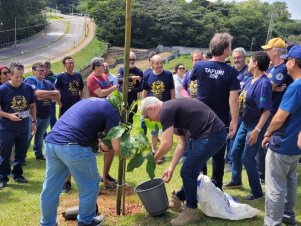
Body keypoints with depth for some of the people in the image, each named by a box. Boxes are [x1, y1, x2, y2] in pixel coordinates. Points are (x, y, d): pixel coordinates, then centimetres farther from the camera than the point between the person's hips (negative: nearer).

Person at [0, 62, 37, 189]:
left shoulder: (28, 88, -1)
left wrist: (34, 121, 8)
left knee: (21, 153, 13)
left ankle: (17, 174, 30)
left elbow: (32, 105, 11)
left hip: (23, 128, 4)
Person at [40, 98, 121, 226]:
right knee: (89, 185, 15)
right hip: (73, 146, -7)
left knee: (51, 188, 19)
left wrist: (102, 145, 28)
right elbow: (116, 148, 1)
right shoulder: (111, 110, 5)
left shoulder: (89, 101, 29)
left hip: (51, 142, 8)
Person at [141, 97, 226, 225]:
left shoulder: (166, 110, -10)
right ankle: (180, 198, 39)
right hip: (214, 133, 10)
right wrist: (171, 168, 18)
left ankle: (192, 211, 12)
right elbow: (182, 144, 20)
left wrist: (153, 160, 4)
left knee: (187, 171, -3)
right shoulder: (174, 109, 20)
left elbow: (167, 144, -14)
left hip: (211, 135, -10)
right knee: (190, 169, 22)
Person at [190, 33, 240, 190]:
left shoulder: (199, 66, -8)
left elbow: (192, 78, 15)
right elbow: (233, 99, -18)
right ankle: (216, 187, 20)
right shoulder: (231, 72, -15)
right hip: (221, 120, -2)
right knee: (218, 154, 11)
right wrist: (234, 122, -14)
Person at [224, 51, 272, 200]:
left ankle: (257, 192, 17)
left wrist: (257, 130, -30)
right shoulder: (250, 80, 3)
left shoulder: (264, 83, -23)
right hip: (245, 123, 9)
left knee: (247, 159, -1)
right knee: (235, 152, 18)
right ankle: (236, 181, 40)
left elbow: (266, 110, -26)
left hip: (255, 126, -9)